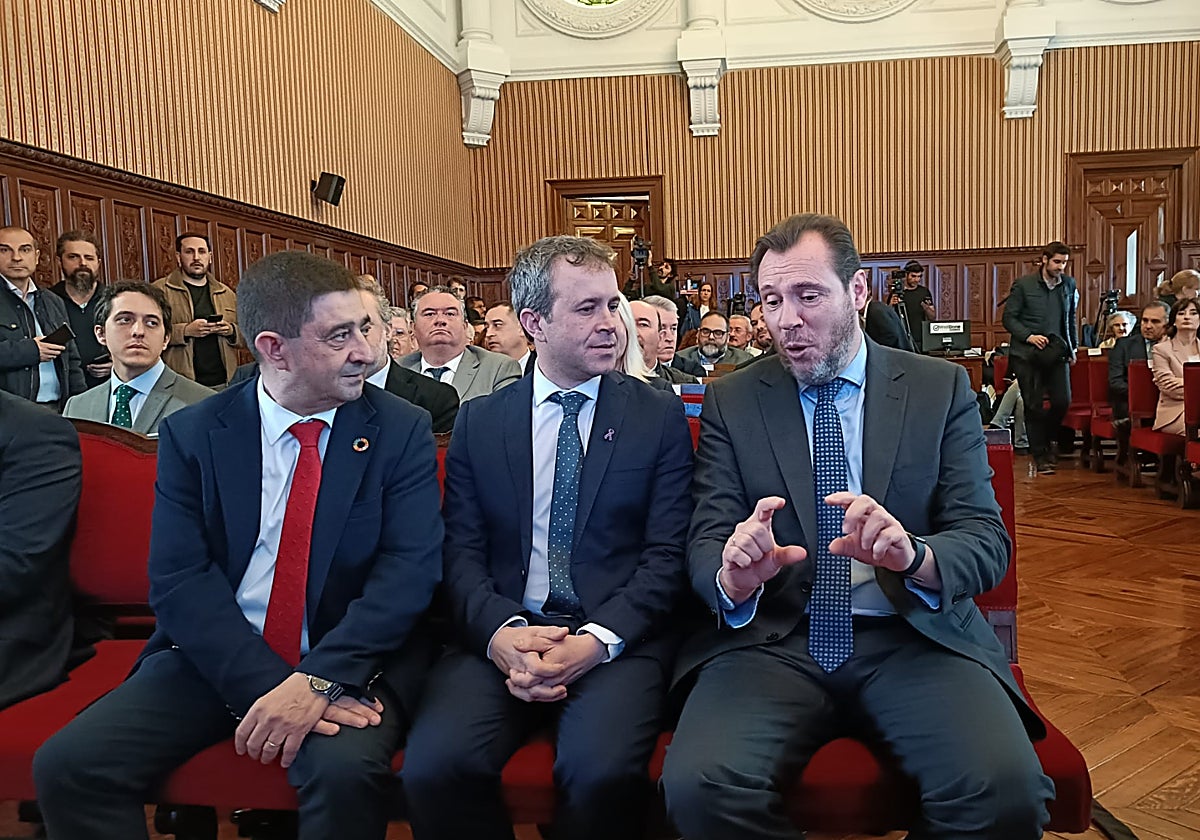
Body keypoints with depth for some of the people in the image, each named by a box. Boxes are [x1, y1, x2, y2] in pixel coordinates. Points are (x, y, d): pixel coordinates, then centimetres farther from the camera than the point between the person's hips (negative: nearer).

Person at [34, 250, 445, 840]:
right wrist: (268, 685, -19)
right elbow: (178, 580, -7)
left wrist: (320, 678, -22)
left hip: (353, 659, -2)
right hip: (215, 658, 3)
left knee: (344, 769, -30)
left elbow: (410, 569, -10)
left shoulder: (402, 430, -3)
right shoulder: (191, 434, 0)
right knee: (67, 765, -14)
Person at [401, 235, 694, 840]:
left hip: (617, 640, -1)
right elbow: (461, 551, 5)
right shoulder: (478, 422, 11)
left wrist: (598, 640, -14)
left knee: (602, 772, -30)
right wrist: (500, 632, -14)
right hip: (498, 636, 2)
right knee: (433, 767, -24)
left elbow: (665, 555, 1)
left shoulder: (659, 417, 7)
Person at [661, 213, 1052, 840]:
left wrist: (912, 553, -24)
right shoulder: (731, 402, 6)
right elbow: (704, 542, 1)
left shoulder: (941, 388, 6)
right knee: (697, 786, -28)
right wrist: (733, 576, -24)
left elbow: (987, 541, 0)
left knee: (1006, 789, -27)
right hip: (771, 639, 0)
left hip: (914, 636, 1)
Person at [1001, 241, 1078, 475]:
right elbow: (1009, 318, -4)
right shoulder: (1023, 285, -3)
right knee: (1034, 405, 1)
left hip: (1057, 352, 3)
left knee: (1063, 401, -4)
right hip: (1027, 353, -3)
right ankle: (1039, 455, 12)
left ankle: (1046, 441, 24)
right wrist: (1029, 336, -17)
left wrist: (1073, 347, 14)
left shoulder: (1069, 284, 9)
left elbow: (1072, 318, 19)